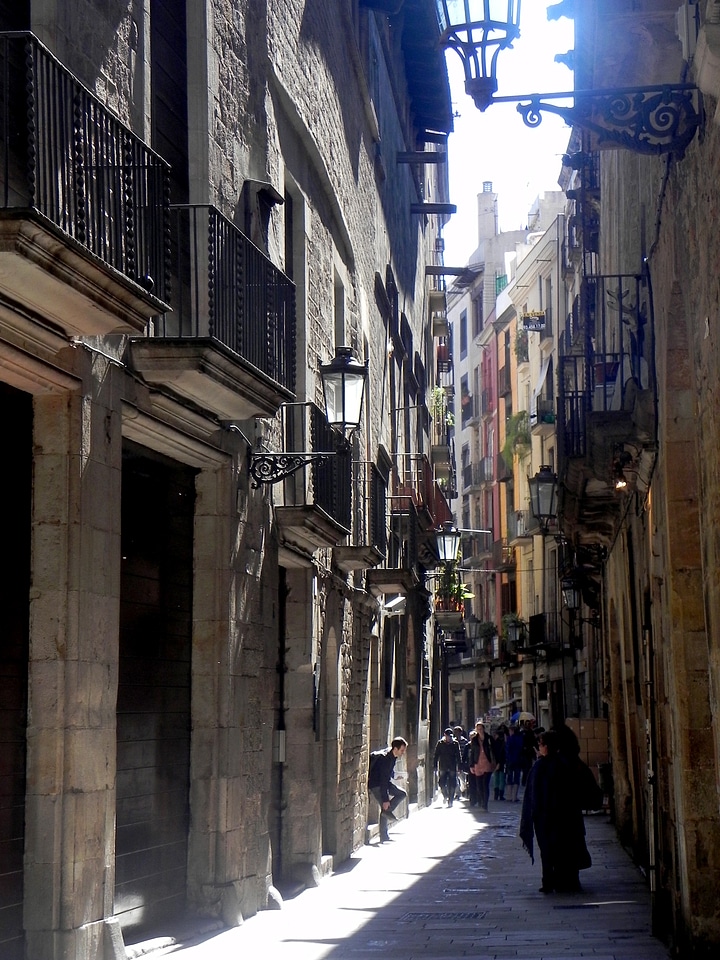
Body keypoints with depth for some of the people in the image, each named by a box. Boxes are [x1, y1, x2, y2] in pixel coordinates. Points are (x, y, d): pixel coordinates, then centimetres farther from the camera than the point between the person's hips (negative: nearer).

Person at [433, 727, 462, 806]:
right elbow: (436, 755, 5)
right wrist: (435, 767, 0)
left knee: (452, 785, -2)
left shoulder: (455, 743, 4)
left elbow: (458, 756, 6)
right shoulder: (440, 743, 3)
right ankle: (445, 796, 25)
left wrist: (459, 767, 1)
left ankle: (450, 801, 7)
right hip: (443, 767, 0)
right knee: (442, 784, -2)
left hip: (452, 768, 0)